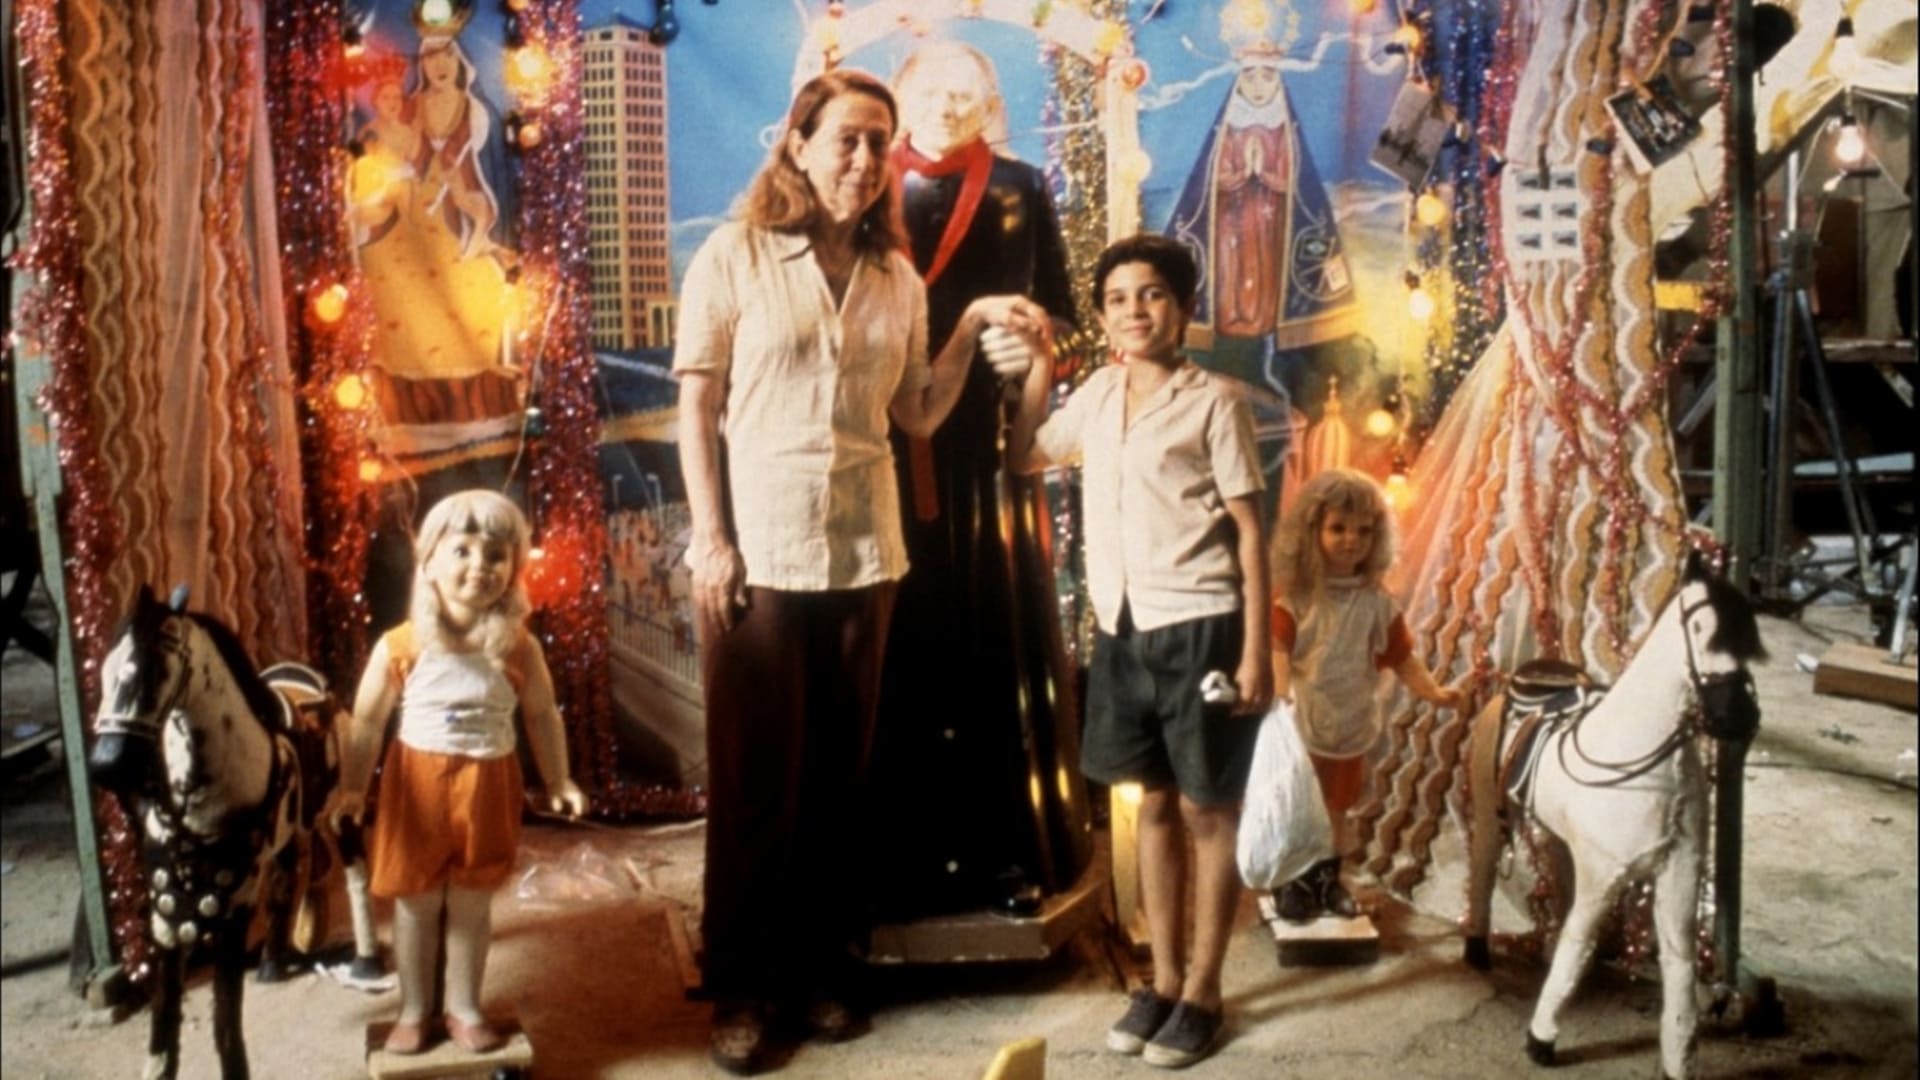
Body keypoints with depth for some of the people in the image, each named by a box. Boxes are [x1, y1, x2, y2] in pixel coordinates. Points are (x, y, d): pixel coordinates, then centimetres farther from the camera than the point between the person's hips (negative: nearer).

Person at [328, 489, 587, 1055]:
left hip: (487, 787, 1)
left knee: (471, 903, 14)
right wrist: (352, 787, -4)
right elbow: (368, 721, -2)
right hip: (416, 783, 0)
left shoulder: (519, 648, -9)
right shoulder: (399, 646, -12)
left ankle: (464, 1008, 31)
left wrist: (558, 781, 4)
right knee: (416, 902, 13)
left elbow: (542, 717, 3)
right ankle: (414, 1009, 31)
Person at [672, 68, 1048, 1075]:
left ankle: (819, 966, 24)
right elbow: (696, 407, -4)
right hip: (758, 550, -4)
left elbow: (918, 416, 9)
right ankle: (739, 988, 16)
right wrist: (709, 539, -11)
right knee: (755, 777, 3)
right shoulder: (734, 256, -2)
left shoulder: (898, 277, 10)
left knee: (839, 773, 10)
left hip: (862, 551, 4)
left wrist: (973, 326, -2)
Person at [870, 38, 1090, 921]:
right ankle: (901, 852, 10)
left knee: (999, 638, 1)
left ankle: (1009, 848, 11)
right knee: (904, 645, 1)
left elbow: (1057, 308, 9)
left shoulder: (1021, 191, 11)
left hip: (991, 442, 0)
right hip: (893, 443, 0)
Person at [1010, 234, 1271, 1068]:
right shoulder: (1098, 394, 9)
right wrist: (1037, 369, 12)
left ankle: (1203, 990, 19)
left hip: (1198, 626, -6)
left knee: (1207, 810, 6)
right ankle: (1165, 978, 27)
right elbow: (1024, 457, 24)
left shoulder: (1213, 401, -8)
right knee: (1155, 803, 15)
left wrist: (1255, 650, -13)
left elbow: (1249, 530, -8)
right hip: (1123, 626, 6)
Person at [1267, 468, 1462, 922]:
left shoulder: (1375, 601, -1)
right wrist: (1279, 689, -41)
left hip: (1350, 727, 4)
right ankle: (1290, 881, 25)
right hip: (1297, 726, -3)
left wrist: (1434, 691, -12)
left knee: (1337, 808, 17)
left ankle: (1328, 878, 35)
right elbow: (1277, 649, -22)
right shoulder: (1292, 595, -12)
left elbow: (1400, 655, 2)